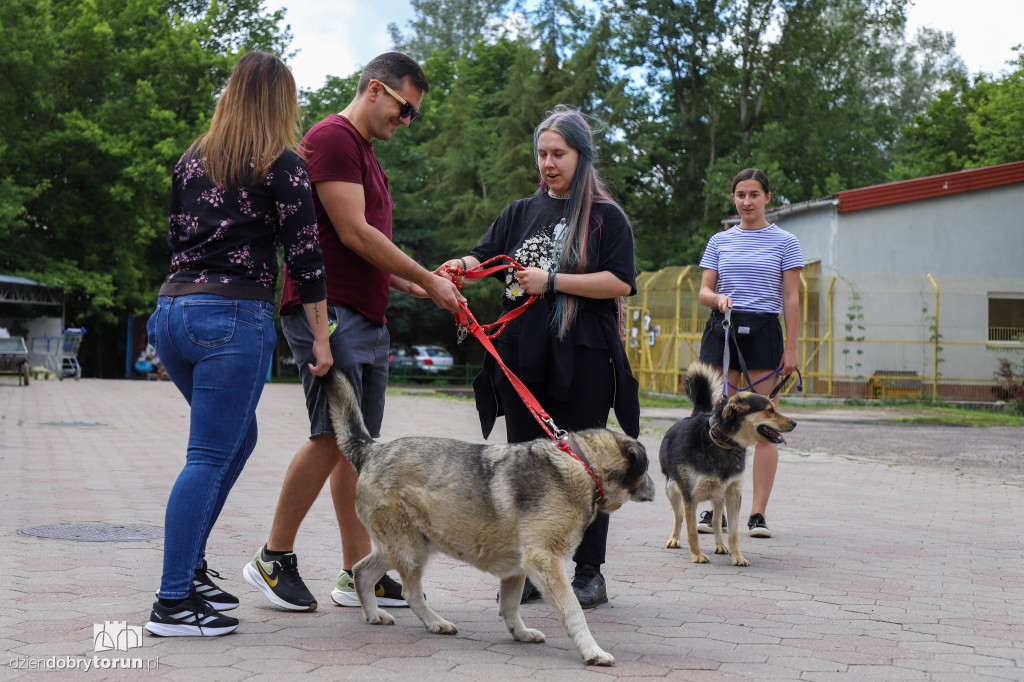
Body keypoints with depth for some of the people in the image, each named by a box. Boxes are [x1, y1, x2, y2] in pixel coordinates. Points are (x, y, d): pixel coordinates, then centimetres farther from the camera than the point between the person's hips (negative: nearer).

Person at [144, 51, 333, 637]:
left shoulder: (193, 160, 14)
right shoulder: (282, 165, -4)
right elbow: (304, 256, -6)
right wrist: (322, 338, -3)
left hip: (174, 309, 7)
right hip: (234, 315, -7)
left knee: (238, 437, 22)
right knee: (209, 458, -5)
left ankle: (191, 566, 23)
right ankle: (174, 601, -5)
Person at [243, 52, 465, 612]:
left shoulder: (365, 154, 25)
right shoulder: (332, 138, -7)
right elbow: (353, 234, -15)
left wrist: (412, 286, 13)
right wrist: (427, 279, -9)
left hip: (367, 320, 10)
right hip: (329, 312, -10)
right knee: (333, 437, -14)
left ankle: (357, 574, 9)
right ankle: (274, 559, -3)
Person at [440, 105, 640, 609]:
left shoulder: (606, 216, 4)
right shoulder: (521, 214, 18)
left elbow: (621, 283, -6)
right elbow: (485, 256, 10)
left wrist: (552, 281, -12)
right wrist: (461, 266, -13)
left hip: (583, 358, -4)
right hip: (523, 355, 4)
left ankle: (589, 573, 7)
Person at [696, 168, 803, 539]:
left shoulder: (784, 242, 5)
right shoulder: (719, 241, 13)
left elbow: (791, 298, 3)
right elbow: (703, 290, 13)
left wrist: (791, 348, -4)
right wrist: (718, 298, -11)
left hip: (764, 331, -2)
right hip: (722, 329, 2)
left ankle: (758, 513, -1)